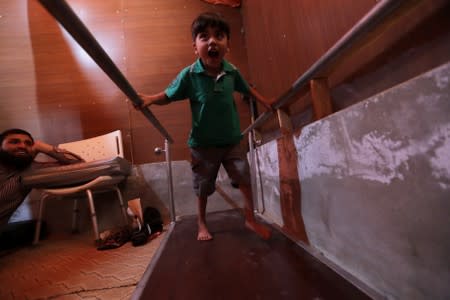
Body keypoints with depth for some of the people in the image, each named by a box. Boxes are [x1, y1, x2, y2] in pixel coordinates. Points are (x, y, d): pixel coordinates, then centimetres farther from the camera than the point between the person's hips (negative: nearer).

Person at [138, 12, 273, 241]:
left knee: (245, 179, 7)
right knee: (203, 187, 13)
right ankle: (202, 224, 40)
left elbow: (247, 89, 13)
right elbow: (168, 96, -6)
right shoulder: (189, 75, -14)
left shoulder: (232, 72, -5)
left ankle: (250, 219, 32)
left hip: (232, 140, 3)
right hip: (203, 143, -2)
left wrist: (266, 103, 15)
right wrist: (149, 99, -25)